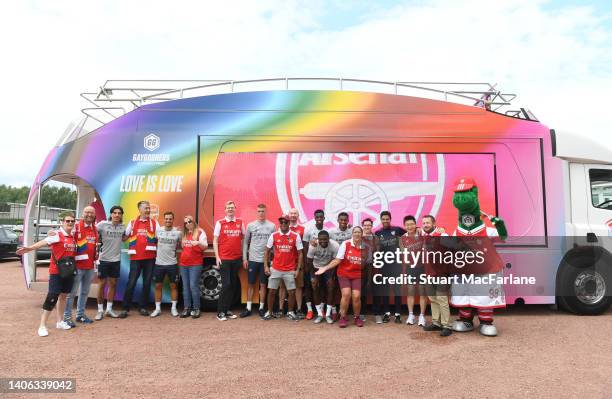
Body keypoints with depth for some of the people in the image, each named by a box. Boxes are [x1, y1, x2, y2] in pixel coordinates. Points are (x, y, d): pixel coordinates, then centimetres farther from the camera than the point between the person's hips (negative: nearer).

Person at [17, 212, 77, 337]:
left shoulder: (73, 237, 9)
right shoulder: (57, 235, -10)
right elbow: (43, 242, -27)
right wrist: (29, 248, -42)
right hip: (56, 271, -6)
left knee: (63, 296, 15)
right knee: (52, 297, -7)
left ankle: (60, 322, 26)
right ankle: (42, 325, 2)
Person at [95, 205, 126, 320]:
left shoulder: (123, 227, 2)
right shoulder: (102, 224, -11)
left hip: (116, 259, 4)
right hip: (104, 259, -4)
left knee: (113, 284, 10)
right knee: (102, 284, 5)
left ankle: (109, 309, 23)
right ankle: (100, 310, 17)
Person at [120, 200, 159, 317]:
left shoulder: (154, 223, 7)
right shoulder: (132, 223, 9)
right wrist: (131, 248, 2)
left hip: (150, 257, 1)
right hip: (135, 258, 0)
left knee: (147, 283, 5)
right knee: (131, 283, -1)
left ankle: (143, 307, 16)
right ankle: (126, 308, 8)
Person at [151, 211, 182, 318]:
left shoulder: (178, 232, -4)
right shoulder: (158, 230, 0)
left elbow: (180, 245, 8)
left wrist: (172, 249, -3)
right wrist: (161, 249, 2)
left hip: (172, 263, -1)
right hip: (159, 263, 2)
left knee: (173, 286, 6)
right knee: (158, 286, 8)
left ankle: (173, 308, 17)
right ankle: (157, 308, 18)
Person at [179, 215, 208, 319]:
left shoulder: (200, 232, -2)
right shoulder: (184, 233, 16)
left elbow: (205, 246, -11)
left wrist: (198, 242, -28)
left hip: (195, 264, -6)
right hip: (183, 264, 6)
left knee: (193, 286, -10)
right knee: (185, 286, 7)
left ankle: (196, 309, -1)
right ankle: (186, 308, 12)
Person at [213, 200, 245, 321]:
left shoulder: (240, 223, 8)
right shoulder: (220, 223, 1)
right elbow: (215, 241, 1)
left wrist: (244, 256, 8)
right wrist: (217, 257, -7)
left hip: (237, 258, 3)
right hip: (224, 259, -3)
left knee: (233, 285, 8)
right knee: (226, 284, -6)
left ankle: (227, 310, 19)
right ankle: (220, 312, 5)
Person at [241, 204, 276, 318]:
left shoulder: (272, 226, 1)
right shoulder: (250, 225, 3)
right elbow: (245, 242, 6)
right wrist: (244, 258, 1)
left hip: (265, 260, -1)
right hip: (252, 259, 1)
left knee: (263, 284, 6)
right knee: (251, 284, 7)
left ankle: (261, 307, 17)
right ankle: (248, 308, 15)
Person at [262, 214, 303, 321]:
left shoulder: (296, 236, -4)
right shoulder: (273, 236, -1)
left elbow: (300, 254, 0)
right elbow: (267, 251, 8)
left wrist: (297, 269, -4)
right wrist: (266, 266, 1)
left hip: (290, 271, -1)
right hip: (275, 269, 1)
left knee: (292, 292, 2)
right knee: (271, 291, 5)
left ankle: (290, 312, 22)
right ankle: (269, 312, 21)